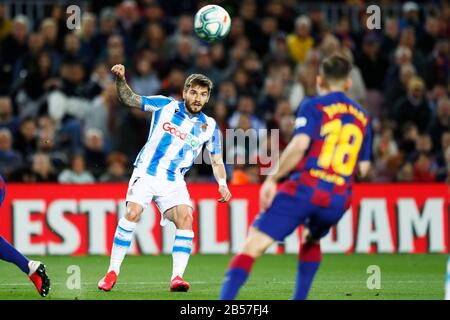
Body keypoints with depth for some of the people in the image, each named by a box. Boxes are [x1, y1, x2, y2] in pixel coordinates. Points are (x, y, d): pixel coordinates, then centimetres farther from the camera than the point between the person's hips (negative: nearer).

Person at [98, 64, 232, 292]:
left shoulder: (209, 126, 8)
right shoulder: (165, 105, 4)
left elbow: (217, 162, 11)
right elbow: (128, 99, 8)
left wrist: (222, 184, -6)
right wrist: (121, 80, -11)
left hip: (173, 181, 2)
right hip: (146, 172, -2)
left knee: (185, 217, -21)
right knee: (132, 213, -22)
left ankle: (177, 277, -20)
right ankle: (112, 272, -13)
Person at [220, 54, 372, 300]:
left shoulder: (313, 106, 4)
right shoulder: (362, 117, 19)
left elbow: (299, 144, -13)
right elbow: (363, 168, 21)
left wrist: (272, 179, -9)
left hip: (305, 188, -5)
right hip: (339, 199, 5)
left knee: (252, 246, -8)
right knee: (311, 240, 36)